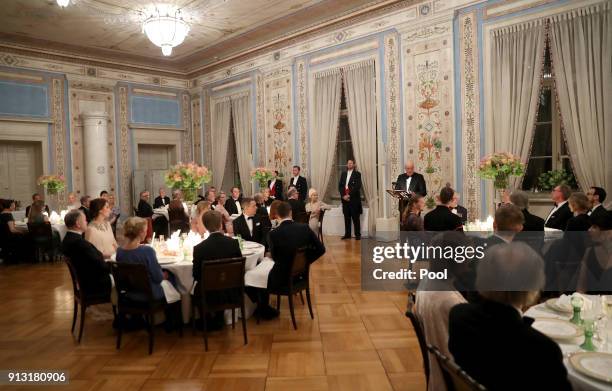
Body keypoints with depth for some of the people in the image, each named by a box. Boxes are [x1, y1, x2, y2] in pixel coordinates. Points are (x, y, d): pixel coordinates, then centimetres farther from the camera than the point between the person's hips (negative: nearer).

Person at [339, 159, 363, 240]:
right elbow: (340, 186, 10)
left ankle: (357, 234, 3)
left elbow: (357, 186, -10)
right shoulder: (343, 174, 15)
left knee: (355, 217, -1)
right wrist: (343, 195, -5)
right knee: (347, 217, 7)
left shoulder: (357, 174, 0)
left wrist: (349, 195, -15)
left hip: (354, 199, -4)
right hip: (345, 199, 4)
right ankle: (347, 234, 13)